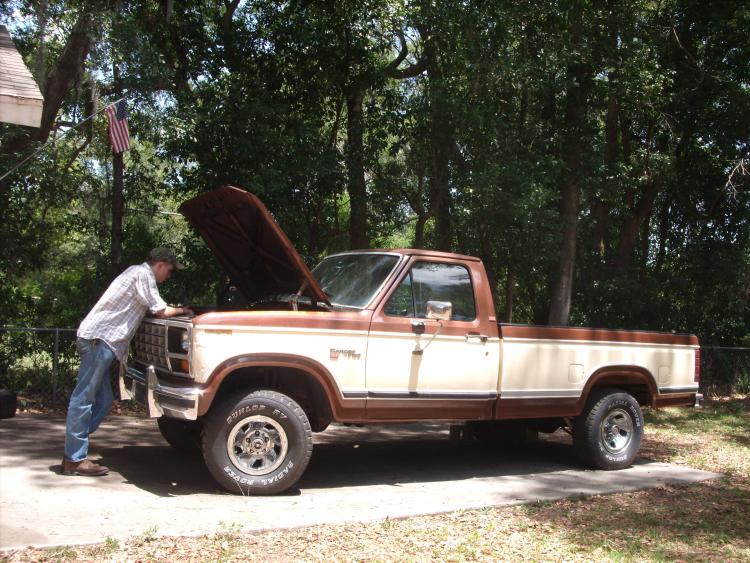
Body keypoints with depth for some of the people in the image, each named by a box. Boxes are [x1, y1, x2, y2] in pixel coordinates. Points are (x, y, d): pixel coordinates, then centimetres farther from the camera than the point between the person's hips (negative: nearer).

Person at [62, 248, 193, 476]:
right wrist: (181, 310, 12)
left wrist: (175, 310, 23)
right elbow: (161, 311, -5)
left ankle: (73, 452, 13)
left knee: (102, 401, 10)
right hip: (99, 338, -10)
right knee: (83, 399, -9)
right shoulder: (143, 274, -5)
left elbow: (152, 309, 30)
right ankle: (75, 460, -7)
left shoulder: (137, 272, 25)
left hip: (98, 340, 10)